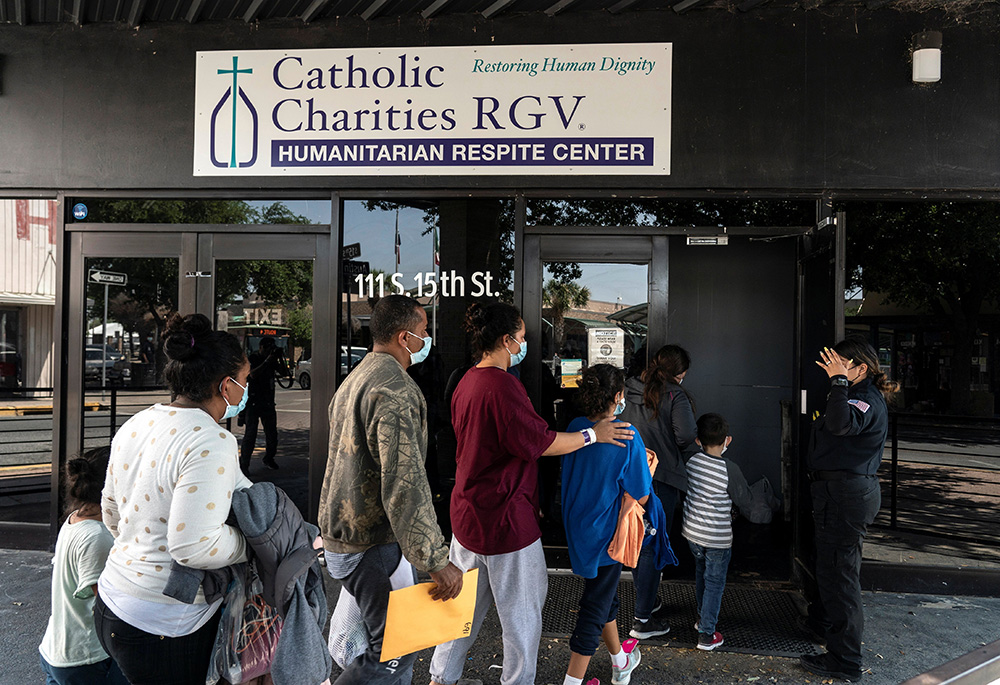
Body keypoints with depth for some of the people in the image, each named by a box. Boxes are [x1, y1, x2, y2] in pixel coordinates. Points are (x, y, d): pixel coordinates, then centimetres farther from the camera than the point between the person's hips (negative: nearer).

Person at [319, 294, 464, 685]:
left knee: (388, 640, 20)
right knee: (396, 651, -1)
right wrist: (436, 561, -25)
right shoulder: (395, 389, -20)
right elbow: (404, 482, -28)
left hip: (342, 535, 11)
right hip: (373, 546, -11)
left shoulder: (353, 381, 14)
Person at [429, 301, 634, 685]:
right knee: (522, 609, 10)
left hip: (468, 513, 9)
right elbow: (540, 443, -20)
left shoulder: (466, 383, 7)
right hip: (505, 517, -9)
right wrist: (592, 435, -7)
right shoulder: (503, 386, -23)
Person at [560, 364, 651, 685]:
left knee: (605, 595, 25)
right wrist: (646, 466, 2)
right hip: (605, 535, -7)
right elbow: (640, 497, -17)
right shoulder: (627, 438, -23)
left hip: (576, 527, 7)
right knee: (595, 608, 6)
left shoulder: (575, 427, -6)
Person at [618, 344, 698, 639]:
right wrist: (687, 460, 3)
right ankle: (642, 620, 6)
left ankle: (649, 601, 36)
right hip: (661, 478, -6)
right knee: (653, 548, 2)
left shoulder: (627, 390, 4)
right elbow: (687, 437, -17)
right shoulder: (674, 396, -11)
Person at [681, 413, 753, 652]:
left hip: (691, 532, 5)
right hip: (718, 538, -5)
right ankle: (706, 635, 14)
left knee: (701, 573, 26)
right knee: (714, 583, 8)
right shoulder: (729, 470, -22)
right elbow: (746, 503, -9)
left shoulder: (691, 461, -9)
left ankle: (702, 617, 42)